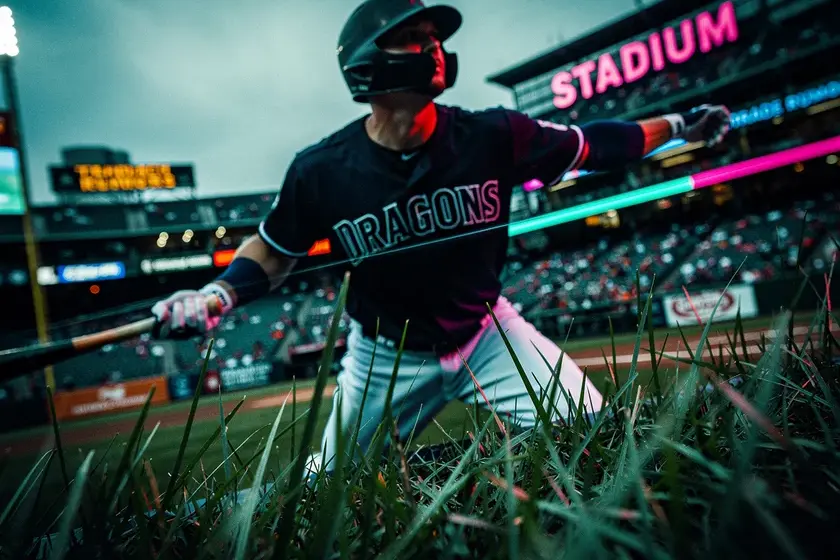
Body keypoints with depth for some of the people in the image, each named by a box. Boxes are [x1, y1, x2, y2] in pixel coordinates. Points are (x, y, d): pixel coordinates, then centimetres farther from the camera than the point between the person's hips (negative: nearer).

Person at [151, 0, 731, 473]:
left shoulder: (492, 135, -17)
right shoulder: (321, 170, -18)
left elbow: (588, 145, -2)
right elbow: (275, 250, -3)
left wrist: (676, 124, -1)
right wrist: (217, 295, -18)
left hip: (486, 333, 1)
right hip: (385, 357, 0)